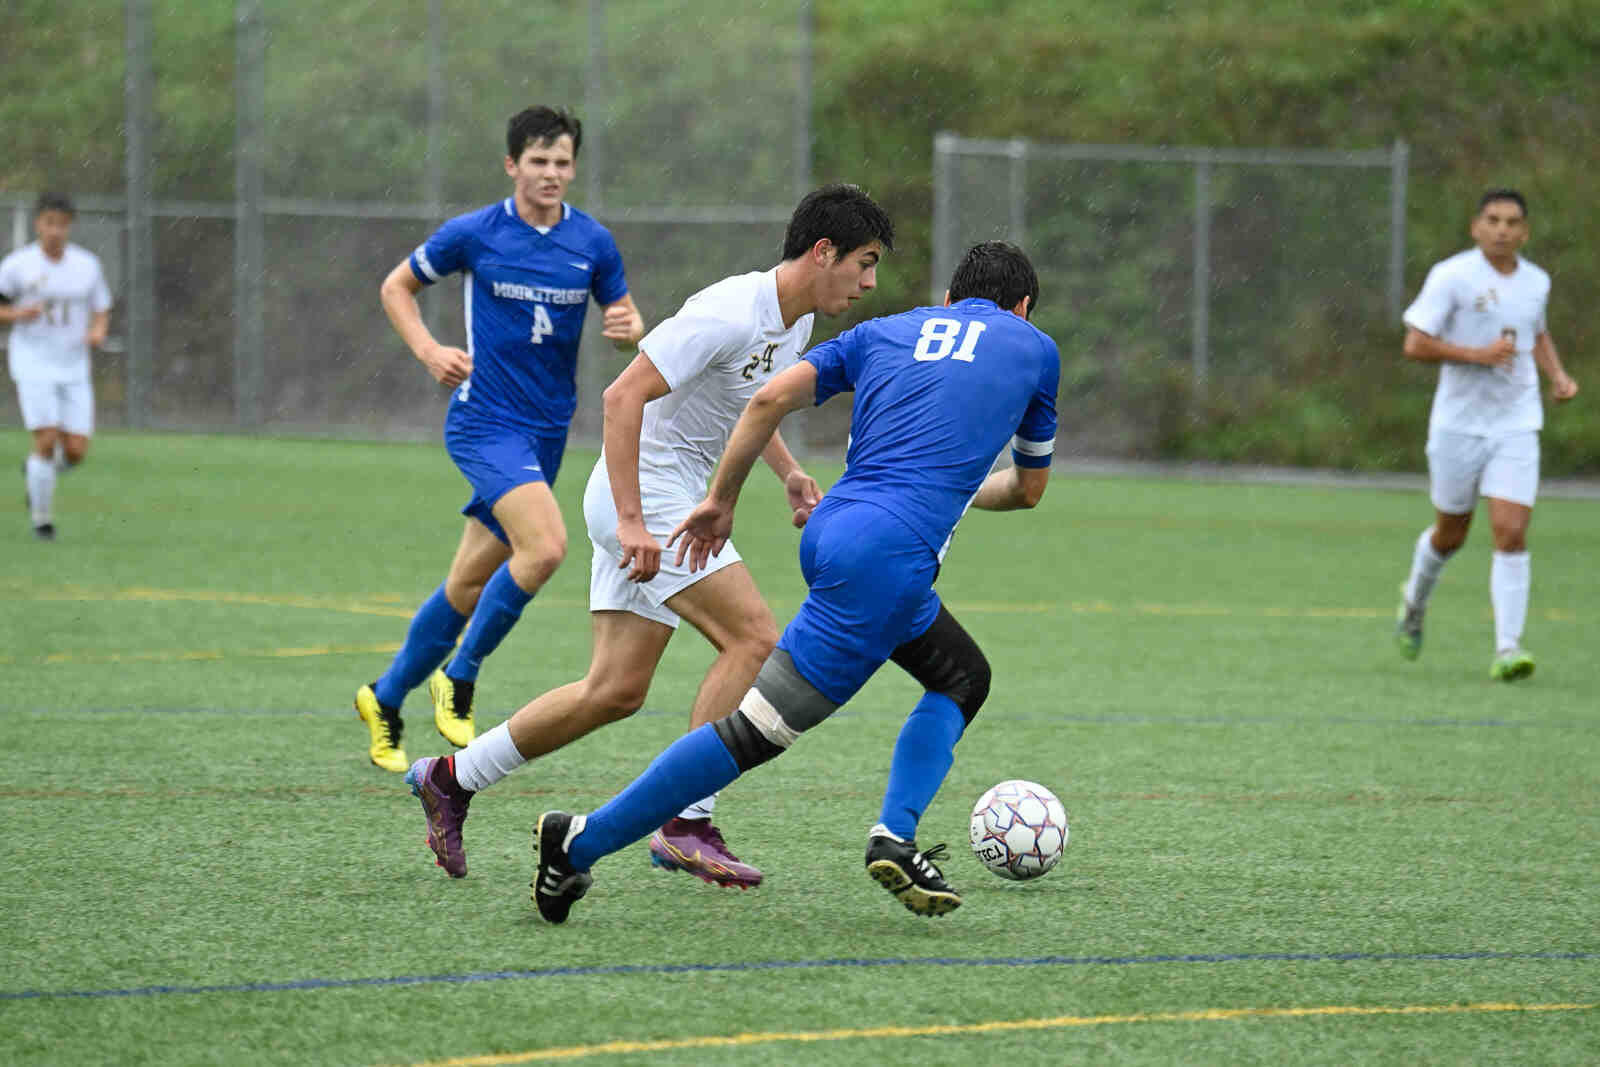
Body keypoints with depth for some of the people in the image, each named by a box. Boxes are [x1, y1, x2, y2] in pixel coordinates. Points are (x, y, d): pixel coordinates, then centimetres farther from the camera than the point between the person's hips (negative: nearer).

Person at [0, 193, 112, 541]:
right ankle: (41, 518, 3)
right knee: (47, 442, -15)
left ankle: (33, 472, 30)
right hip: (33, 365, -3)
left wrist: (98, 332, -11)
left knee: (76, 451, -4)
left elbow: (101, 312, 11)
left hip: (74, 368, 3)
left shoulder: (87, 265, 3)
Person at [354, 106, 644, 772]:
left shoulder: (593, 243, 4)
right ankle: (459, 679, -8)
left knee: (471, 582, 9)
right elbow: (396, 286, 8)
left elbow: (625, 320, 13)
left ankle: (385, 699, 26)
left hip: (548, 429, 5)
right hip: (485, 420, -5)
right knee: (545, 546, -25)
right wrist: (429, 351, -8)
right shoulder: (473, 235, -5)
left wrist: (628, 328, -11)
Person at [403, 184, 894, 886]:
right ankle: (686, 825, -14)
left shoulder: (795, 323, 9)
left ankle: (450, 779, 19)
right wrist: (632, 520, -28)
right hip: (646, 495, -10)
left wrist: (788, 473, 13)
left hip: (660, 506, 10)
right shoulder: (730, 314, -21)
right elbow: (624, 395, -24)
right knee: (753, 638, -17)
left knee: (616, 691, 8)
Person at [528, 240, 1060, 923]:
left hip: (831, 532, 6)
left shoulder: (886, 332, 22)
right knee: (756, 730, -2)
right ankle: (580, 844, -5)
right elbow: (1029, 487, 28)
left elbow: (771, 397, 7)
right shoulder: (1034, 347, 16)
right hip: (889, 555, -6)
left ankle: (895, 838, 5)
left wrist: (720, 500, 14)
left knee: (963, 677, 23)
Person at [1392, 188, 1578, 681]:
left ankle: (1507, 649, -11)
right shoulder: (1451, 276, -10)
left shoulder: (1536, 281, 6)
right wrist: (1477, 354, -22)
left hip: (1516, 424, 2)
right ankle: (1415, 600, 45)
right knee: (1450, 534, 13)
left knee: (1511, 534, -12)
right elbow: (1415, 344, -12)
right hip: (1459, 423, -2)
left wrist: (1558, 374, 9)